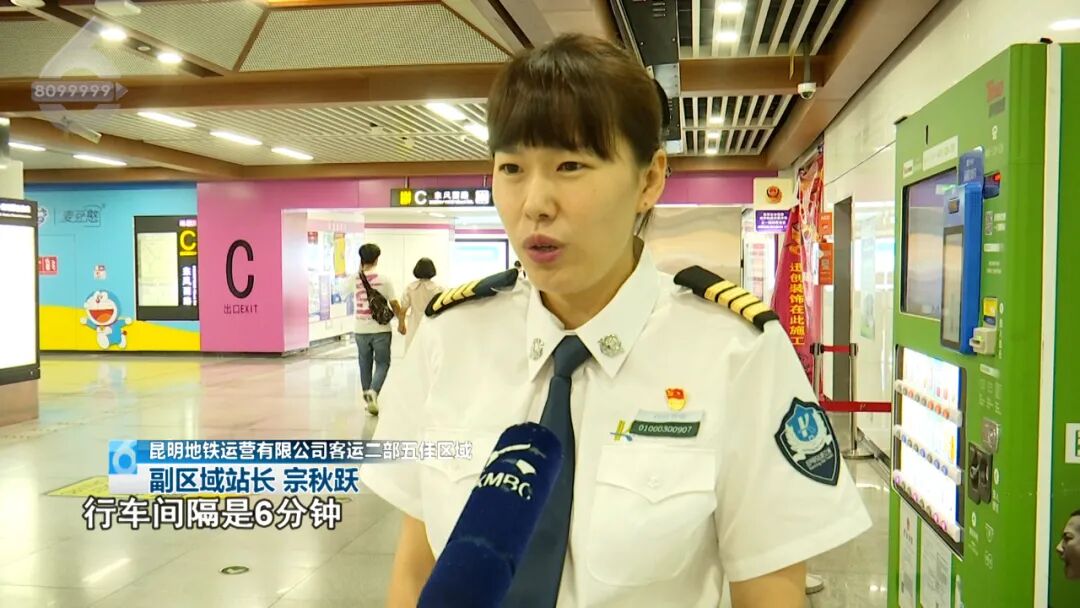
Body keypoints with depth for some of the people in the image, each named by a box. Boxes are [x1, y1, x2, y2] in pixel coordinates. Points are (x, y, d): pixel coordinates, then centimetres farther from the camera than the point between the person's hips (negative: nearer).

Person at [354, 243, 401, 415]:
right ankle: (373, 392, -15)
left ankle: (369, 398, 20)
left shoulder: (355, 280, -1)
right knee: (382, 364, 7)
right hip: (380, 329, -3)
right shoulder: (384, 279, -8)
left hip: (361, 330, 3)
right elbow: (394, 304, -4)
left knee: (365, 365, 14)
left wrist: (360, 270, 16)